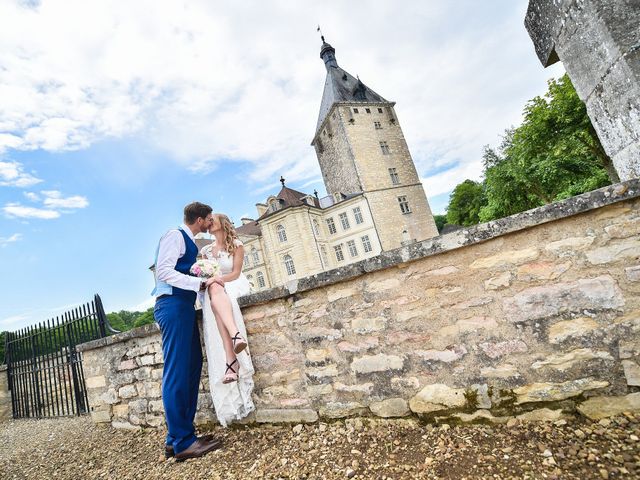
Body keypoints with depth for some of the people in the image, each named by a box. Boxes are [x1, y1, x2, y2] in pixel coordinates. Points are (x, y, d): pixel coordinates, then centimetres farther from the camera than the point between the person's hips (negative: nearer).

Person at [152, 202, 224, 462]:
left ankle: (177, 437, 16)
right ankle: (182, 442, -3)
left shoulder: (189, 242, 22)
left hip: (184, 306, 10)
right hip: (172, 304, -10)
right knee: (177, 372, -9)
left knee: (191, 368, 8)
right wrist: (202, 283, -19)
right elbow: (164, 271, -17)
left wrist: (208, 282, 16)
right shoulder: (175, 235, -6)